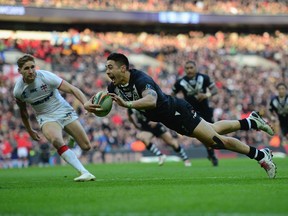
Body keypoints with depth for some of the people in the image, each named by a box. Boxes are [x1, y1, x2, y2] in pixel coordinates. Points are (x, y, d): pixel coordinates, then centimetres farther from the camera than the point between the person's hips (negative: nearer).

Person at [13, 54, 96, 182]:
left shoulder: (45, 76, -21)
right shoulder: (18, 91, -12)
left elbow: (72, 89, -24)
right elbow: (23, 111, 9)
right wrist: (30, 131, 18)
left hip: (65, 112, 0)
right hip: (46, 118, 0)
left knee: (86, 147, -4)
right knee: (56, 140, -33)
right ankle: (84, 173, -35)